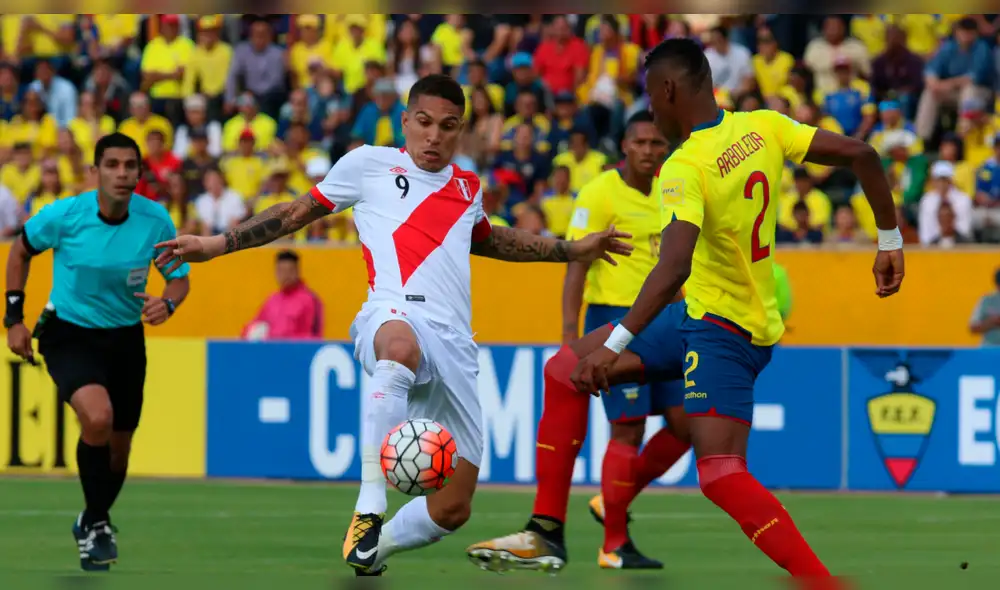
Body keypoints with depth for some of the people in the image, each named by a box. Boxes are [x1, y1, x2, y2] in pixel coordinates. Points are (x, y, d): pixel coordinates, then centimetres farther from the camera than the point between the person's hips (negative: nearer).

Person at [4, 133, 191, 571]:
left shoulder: (156, 220, -13)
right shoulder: (63, 215, -18)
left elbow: (179, 278, 0)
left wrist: (167, 302, -24)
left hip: (125, 338, 3)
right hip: (68, 334, -3)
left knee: (118, 447, 10)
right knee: (97, 417, -28)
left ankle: (92, 524, 40)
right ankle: (96, 526, -8)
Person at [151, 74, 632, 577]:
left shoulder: (467, 189, 24)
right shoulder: (369, 164, 11)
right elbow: (298, 212, 18)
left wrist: (572, 250, 47)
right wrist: (217, 244, 12)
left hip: (454, 343, 6)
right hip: (394, 316, -6)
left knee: (453, 509, -1)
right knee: (401, 346, -47)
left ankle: (373, 547, 30)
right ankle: (369, 511, -51)